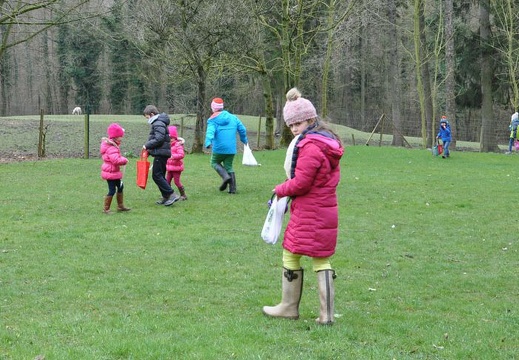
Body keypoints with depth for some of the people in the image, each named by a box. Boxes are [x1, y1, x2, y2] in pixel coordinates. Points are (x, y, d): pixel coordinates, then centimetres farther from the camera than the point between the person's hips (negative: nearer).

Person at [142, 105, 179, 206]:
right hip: (161, 153, 11)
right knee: (160, 175, 14)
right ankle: (166, 197, 18)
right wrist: (149, 147, 9)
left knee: (156, 175, -10)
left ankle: (172, 195, -13)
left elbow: (159, 139, -23)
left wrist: (147, 145, -13)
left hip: (160, 153, -11)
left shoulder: (158, 124, -14)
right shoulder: (157, 123, 19)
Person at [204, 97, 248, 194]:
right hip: (231, 149, 4)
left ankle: (225, 176, -6)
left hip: (218, 148, -4)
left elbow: (210, 131, -21)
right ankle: (232, 188, 6)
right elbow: (242, 129, 13)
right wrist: (244, 140, 29)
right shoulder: (233, 117, 10)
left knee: (215, 162, 20)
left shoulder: (213, 120, -4)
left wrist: (208, 142, -36)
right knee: (229, 167, 15)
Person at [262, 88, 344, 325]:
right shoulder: (328, 142, 11)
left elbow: (300, 183, -21)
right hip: (327, 210, 9)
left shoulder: (309, 146, -20)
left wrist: (280, 190, -1)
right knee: (322, 261, 11)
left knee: (291, 256, 6)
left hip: (308, 212, -9)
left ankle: (289, 307, 17)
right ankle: (326, 314, 10)